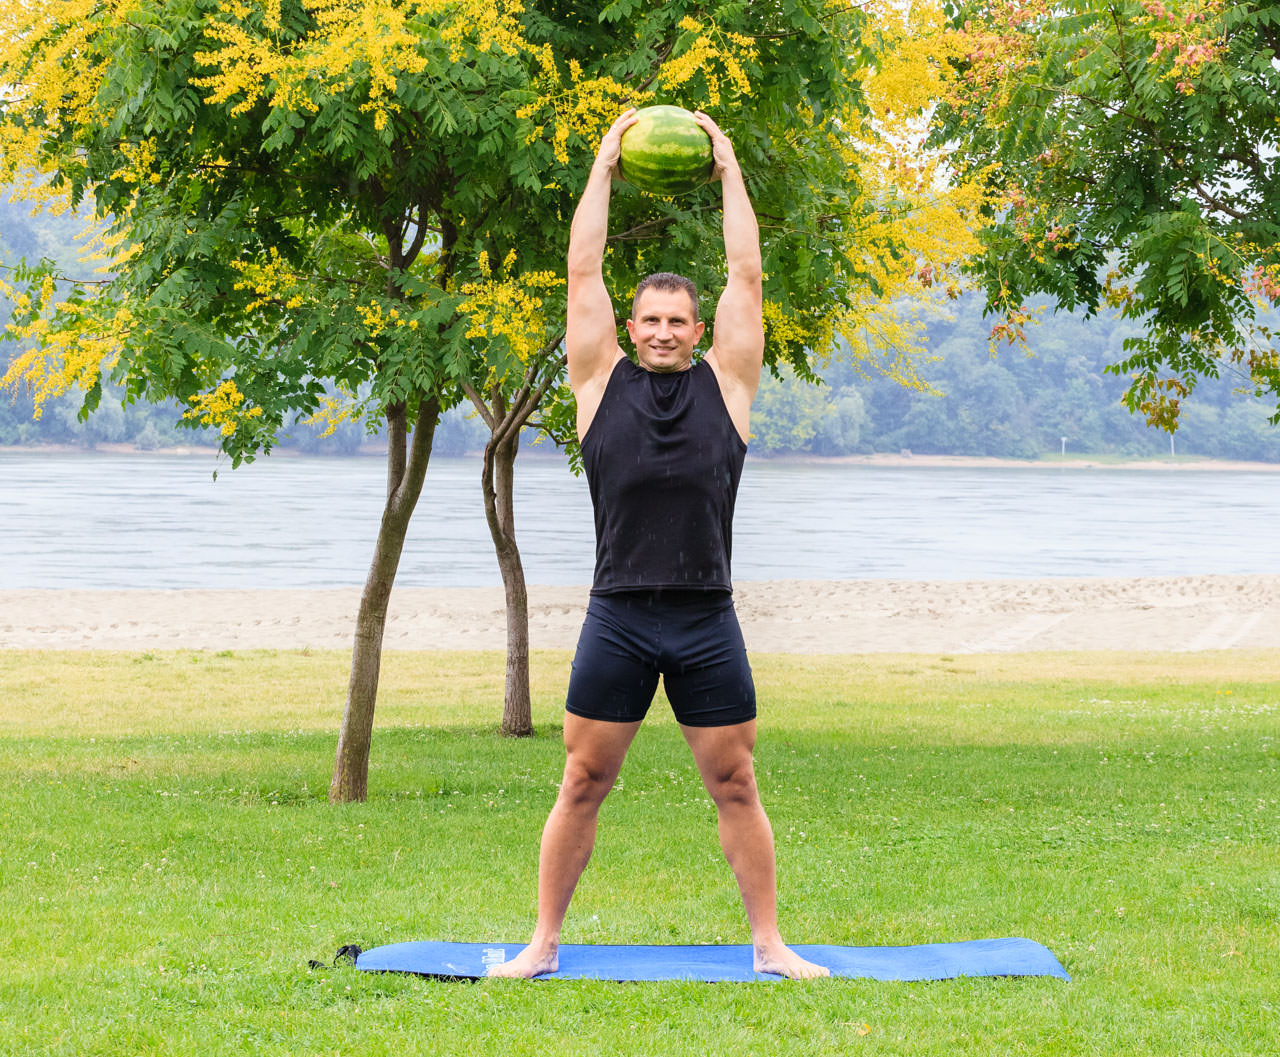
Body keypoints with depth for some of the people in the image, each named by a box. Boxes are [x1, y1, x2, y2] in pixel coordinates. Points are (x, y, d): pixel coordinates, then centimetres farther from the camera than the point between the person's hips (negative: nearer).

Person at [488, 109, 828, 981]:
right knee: (583, 786, 4)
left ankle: (769, 943, 15)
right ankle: (543, 943, 13)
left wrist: (729, 169, 12)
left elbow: (746, 275, 7)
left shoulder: (726, 385, 8)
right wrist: (604, 167, 11)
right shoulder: (603, 381, 7)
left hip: (707, 621, 1)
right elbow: (584, 271, 6)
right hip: (619, 617, 0)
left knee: (736, 787, 6)